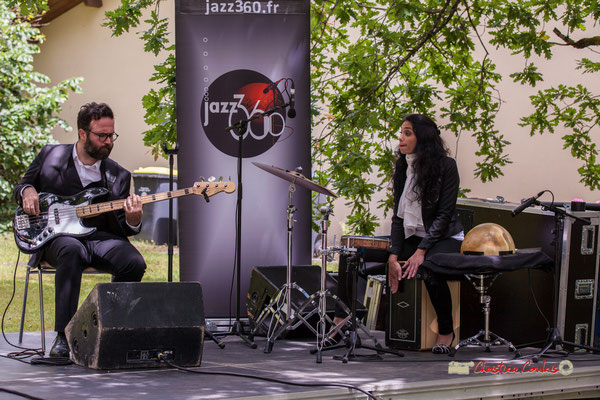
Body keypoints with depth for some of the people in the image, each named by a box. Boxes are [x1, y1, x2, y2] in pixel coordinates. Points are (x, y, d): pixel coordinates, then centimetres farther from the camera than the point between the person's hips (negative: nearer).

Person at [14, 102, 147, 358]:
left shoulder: (118, 176, 9)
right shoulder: (50, 155, 8)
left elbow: (120, 229, 5)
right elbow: (21, 187, 20)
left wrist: (132, 221, -19)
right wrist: (27, 191, -5)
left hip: (99, 237, 2)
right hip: (56, 236, -2)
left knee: (134, 263, -28)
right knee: (71, 251, -39)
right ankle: (63, 336, -35)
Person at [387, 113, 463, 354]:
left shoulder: (446, 166, -12)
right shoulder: (403, 167, 4)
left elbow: (444, 214, -15)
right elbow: (398, 215, 2)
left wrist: (421, 251, -24)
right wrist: (394, 255, -11)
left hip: (444, 237, -6)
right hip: (412, 236, 6)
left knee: (430, 271, -35)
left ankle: (446, 331, -12)